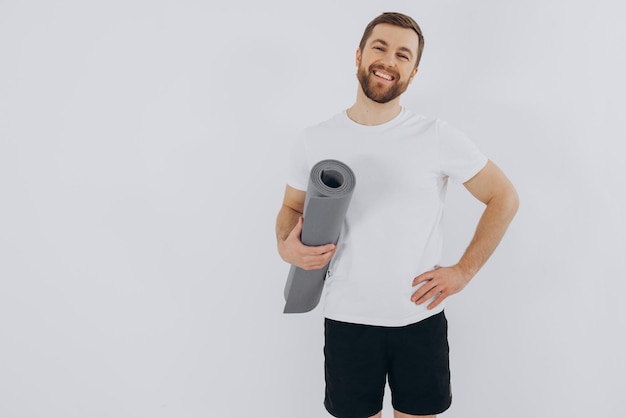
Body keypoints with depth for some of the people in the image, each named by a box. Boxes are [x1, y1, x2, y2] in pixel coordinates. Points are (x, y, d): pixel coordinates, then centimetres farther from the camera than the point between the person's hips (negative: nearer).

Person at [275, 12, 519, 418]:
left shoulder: (438, 137, -7)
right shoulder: (314, 141, -2)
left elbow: (504, 197, 1)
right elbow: (292, 208, 11)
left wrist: (464, 270, -5)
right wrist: (286, 247, -11)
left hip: (421, 319, 0)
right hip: (347, 321, 1)